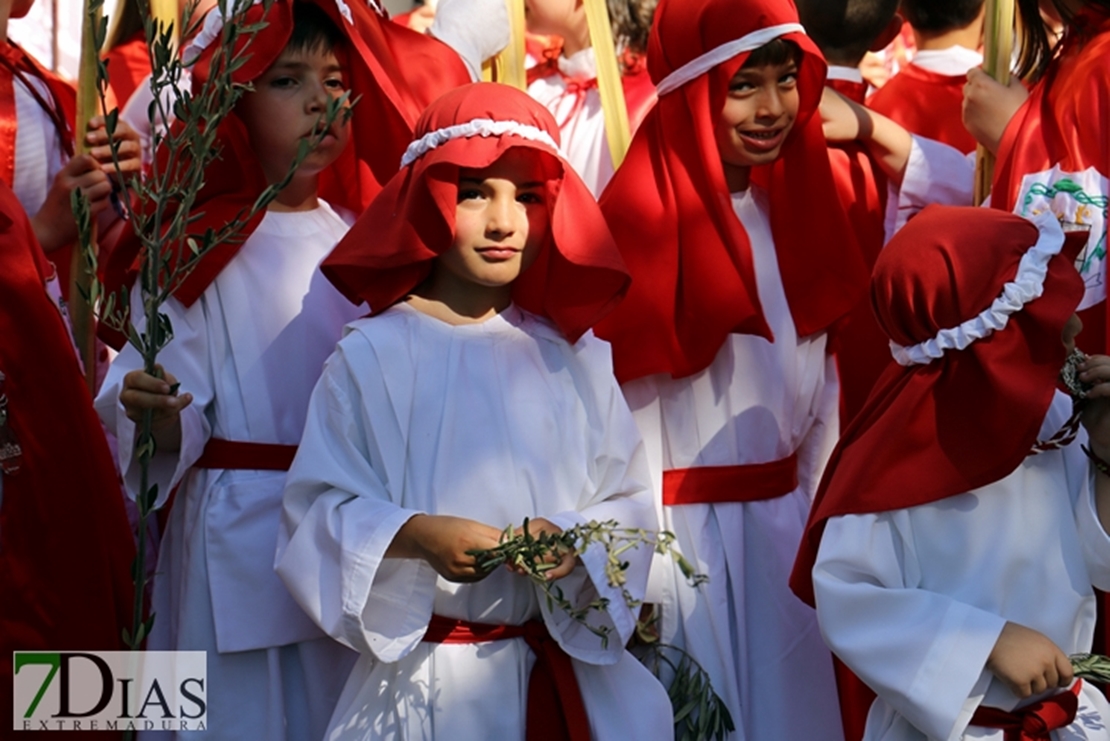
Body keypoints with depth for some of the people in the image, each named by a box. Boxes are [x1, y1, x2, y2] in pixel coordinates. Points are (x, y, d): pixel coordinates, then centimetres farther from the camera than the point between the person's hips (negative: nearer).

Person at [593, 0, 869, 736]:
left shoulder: (793, 203, 5)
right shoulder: (644, 214, -15)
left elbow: (821, 375, 11)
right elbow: (624, 403, -14)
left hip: (787, 518, 6)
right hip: (689, 527, -6)